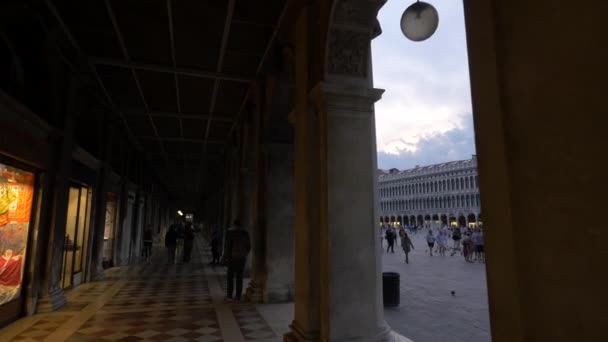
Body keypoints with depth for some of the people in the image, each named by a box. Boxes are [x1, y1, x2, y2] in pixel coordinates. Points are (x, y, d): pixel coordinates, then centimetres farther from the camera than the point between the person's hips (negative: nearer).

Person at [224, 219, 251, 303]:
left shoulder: (230, 232, -6)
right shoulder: (245, 233, 6)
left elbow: (228, 246, -10)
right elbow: (248, 246, 8)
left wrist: (226, 257, -3)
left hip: (233, 258, -3)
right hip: (242, 258, 3)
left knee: (230, 277, 6)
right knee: (239, 278, 6)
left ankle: (229, 296, 7)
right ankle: (238, 297, 7)